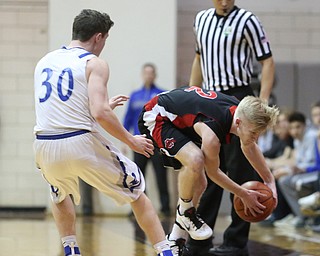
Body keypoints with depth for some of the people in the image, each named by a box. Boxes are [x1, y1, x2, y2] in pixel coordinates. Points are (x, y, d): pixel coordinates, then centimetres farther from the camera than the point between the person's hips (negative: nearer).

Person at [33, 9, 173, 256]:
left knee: (61, 195, 37)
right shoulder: (94, 63, -2)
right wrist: (131, 141, -2)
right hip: (81, 143, -5)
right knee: (137, 192, 15)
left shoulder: (45, 61, 17)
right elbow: (100, 114, -16)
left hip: (45, 147, 5)